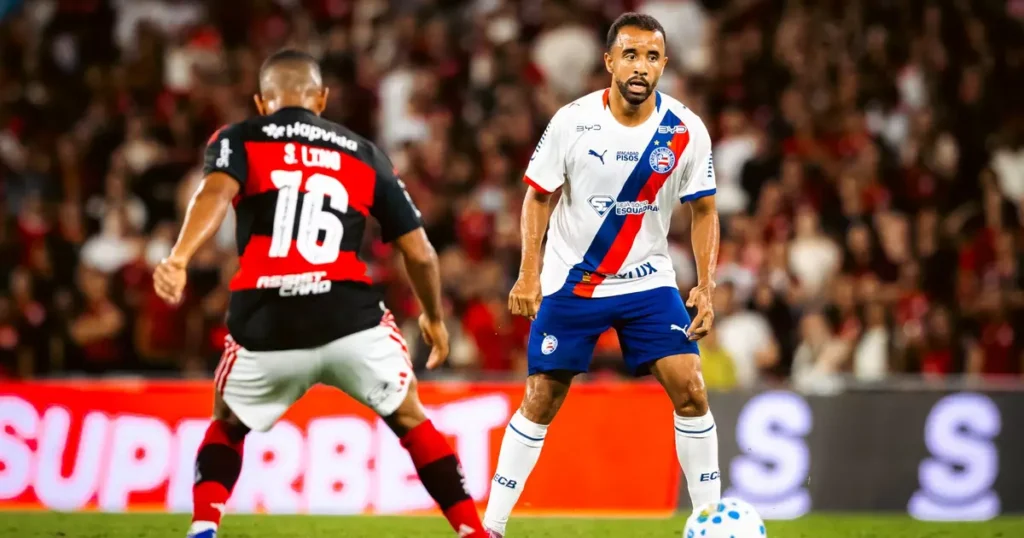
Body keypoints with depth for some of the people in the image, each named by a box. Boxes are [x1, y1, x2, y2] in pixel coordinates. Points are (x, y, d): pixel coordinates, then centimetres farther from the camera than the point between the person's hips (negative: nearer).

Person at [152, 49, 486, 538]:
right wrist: (433, 318, 36)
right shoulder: (364, 154, 20)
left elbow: (215, 194, -10)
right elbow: (421, 254, 18)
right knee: (410, 420, 25)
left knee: (227, 425, 27)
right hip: (351, 321, 1)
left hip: (267, 327, 0)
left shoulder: (239, 141, 14)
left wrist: (178, 260, -26)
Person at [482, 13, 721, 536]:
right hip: (571, 279, -1)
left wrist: (706, 287, -8)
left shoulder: (686, 131, -10)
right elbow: (539, 196, -2)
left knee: (689, 389, -12)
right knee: (541, 400, 1)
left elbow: (704, 211, 2)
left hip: (648, 280, 1)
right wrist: (528, 273, -10)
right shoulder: (573, 121, -13)